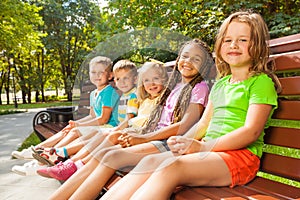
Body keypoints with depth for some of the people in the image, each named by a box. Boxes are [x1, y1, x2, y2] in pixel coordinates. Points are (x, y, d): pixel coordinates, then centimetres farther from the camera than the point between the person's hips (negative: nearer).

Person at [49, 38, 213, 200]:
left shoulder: (199, 87, 1)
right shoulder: (174, 86, 22)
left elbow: (184, 126, -11)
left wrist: (144, 138, -12)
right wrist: (135, 136, 0)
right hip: (156, 138, 6)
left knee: (113, 157, -25)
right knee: (101, 154, -14)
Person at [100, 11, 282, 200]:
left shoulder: (261, 82, -2)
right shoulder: (220, 84, 20)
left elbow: (251, 131, -13)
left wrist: (202, 146, -18)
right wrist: (183, 141, -2)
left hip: (240, 155, -6)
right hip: (210, 152, 6)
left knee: (171, 167, -31)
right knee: (150, 162, -17)